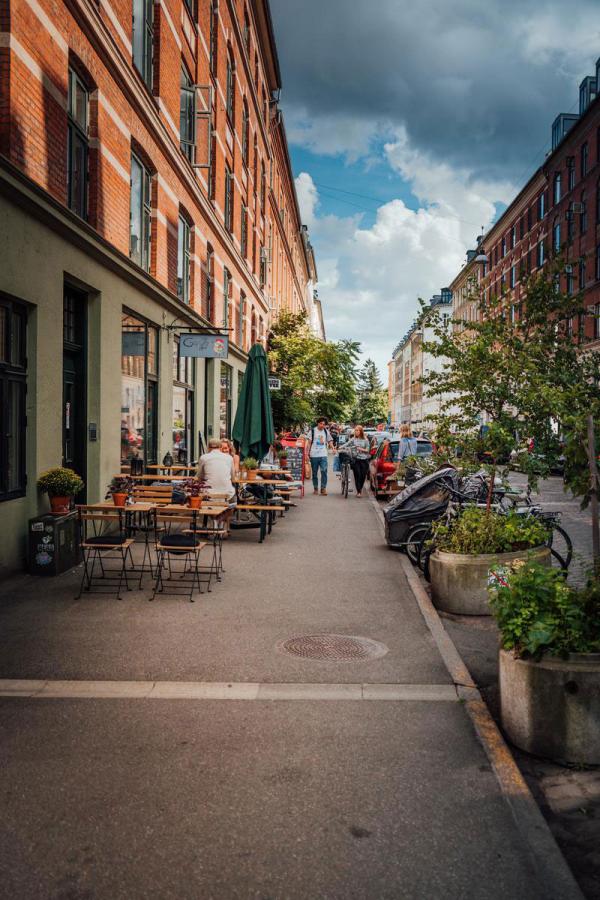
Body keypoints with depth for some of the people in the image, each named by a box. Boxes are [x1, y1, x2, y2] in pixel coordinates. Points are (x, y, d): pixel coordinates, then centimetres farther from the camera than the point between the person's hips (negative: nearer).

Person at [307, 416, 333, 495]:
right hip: (314, 455, -1)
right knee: (314, 473, 8)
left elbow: (329, 441, 12)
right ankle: (315, 488, 20)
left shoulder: (326, 431, 8)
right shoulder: (312, 431, 1)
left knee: (324, 471, -11)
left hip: (323, 455, 1)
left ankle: (323, 488, -5)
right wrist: (308, 453, -2)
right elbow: (309, 443, 3)